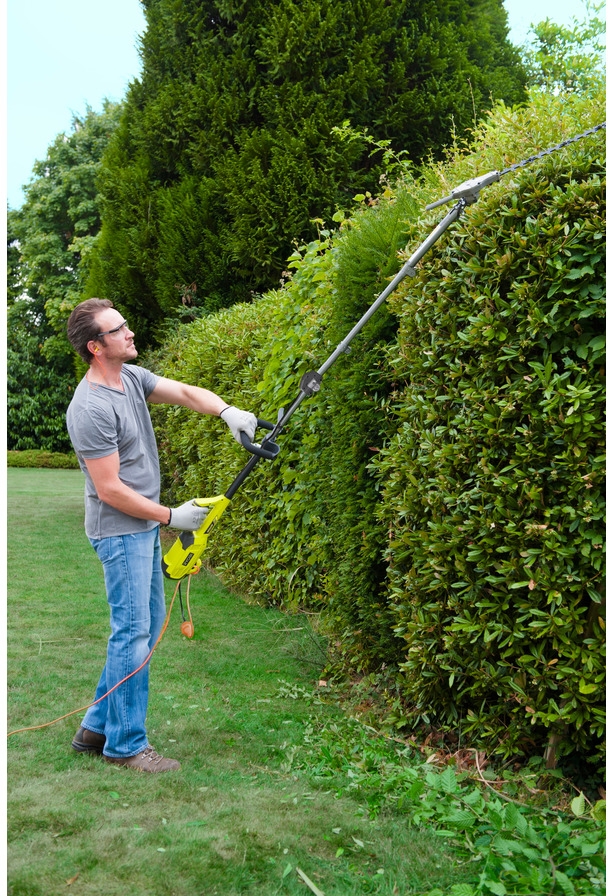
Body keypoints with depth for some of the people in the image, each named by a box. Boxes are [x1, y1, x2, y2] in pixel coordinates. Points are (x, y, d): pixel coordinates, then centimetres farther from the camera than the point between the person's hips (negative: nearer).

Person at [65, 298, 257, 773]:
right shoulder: (91, 408, -21)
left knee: (148, 624, 15)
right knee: (133, 632, -3)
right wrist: (171, 516, -14)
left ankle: (97, 727, 26)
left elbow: (184, 392, -3)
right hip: (121, 531, -10)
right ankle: (126, 744, 12)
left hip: (145, 528, 10)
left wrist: (227, 411, -24)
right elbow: (110, 490, -21)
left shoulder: (132, 376, 6)